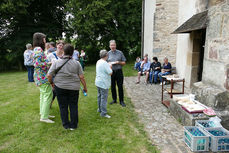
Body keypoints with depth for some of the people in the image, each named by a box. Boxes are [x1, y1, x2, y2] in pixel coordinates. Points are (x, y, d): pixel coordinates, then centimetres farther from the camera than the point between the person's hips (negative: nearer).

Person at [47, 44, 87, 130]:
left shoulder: (56, 62, -3)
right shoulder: (76, 63, -3)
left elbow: (49, 75, -5)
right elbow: (81, 77, -4)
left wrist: (51, 83, 13)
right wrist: (85, 87, 6)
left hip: (60, 87, 0)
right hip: (74, 88, 0)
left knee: (63, 106, 12)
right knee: (73, 106, 11)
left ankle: (66, 125, 21)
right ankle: (73, 125, 19)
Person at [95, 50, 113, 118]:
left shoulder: (98, 62, 9)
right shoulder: (105, 63, -20)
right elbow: (110, 73, -20)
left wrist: (109, 66, 17)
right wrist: (110, 67, -3)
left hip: (98, 82, 10)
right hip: (103, 83, -9)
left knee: (99, 96, 20)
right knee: (104, 98, -3)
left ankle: (100, 109, 33)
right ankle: (103, 113, 4)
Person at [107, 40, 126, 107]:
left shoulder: (120, 53, 3)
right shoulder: (108, 53, 7)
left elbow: (124, 63, 5)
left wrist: (118, 62, -13)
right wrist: (109, 63, -10)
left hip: (119, 72, -2)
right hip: (111, 72, 2)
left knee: (120, 87, 1)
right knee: (112, 87, 10)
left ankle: (121, 101, 11)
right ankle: (114, 99, 25)